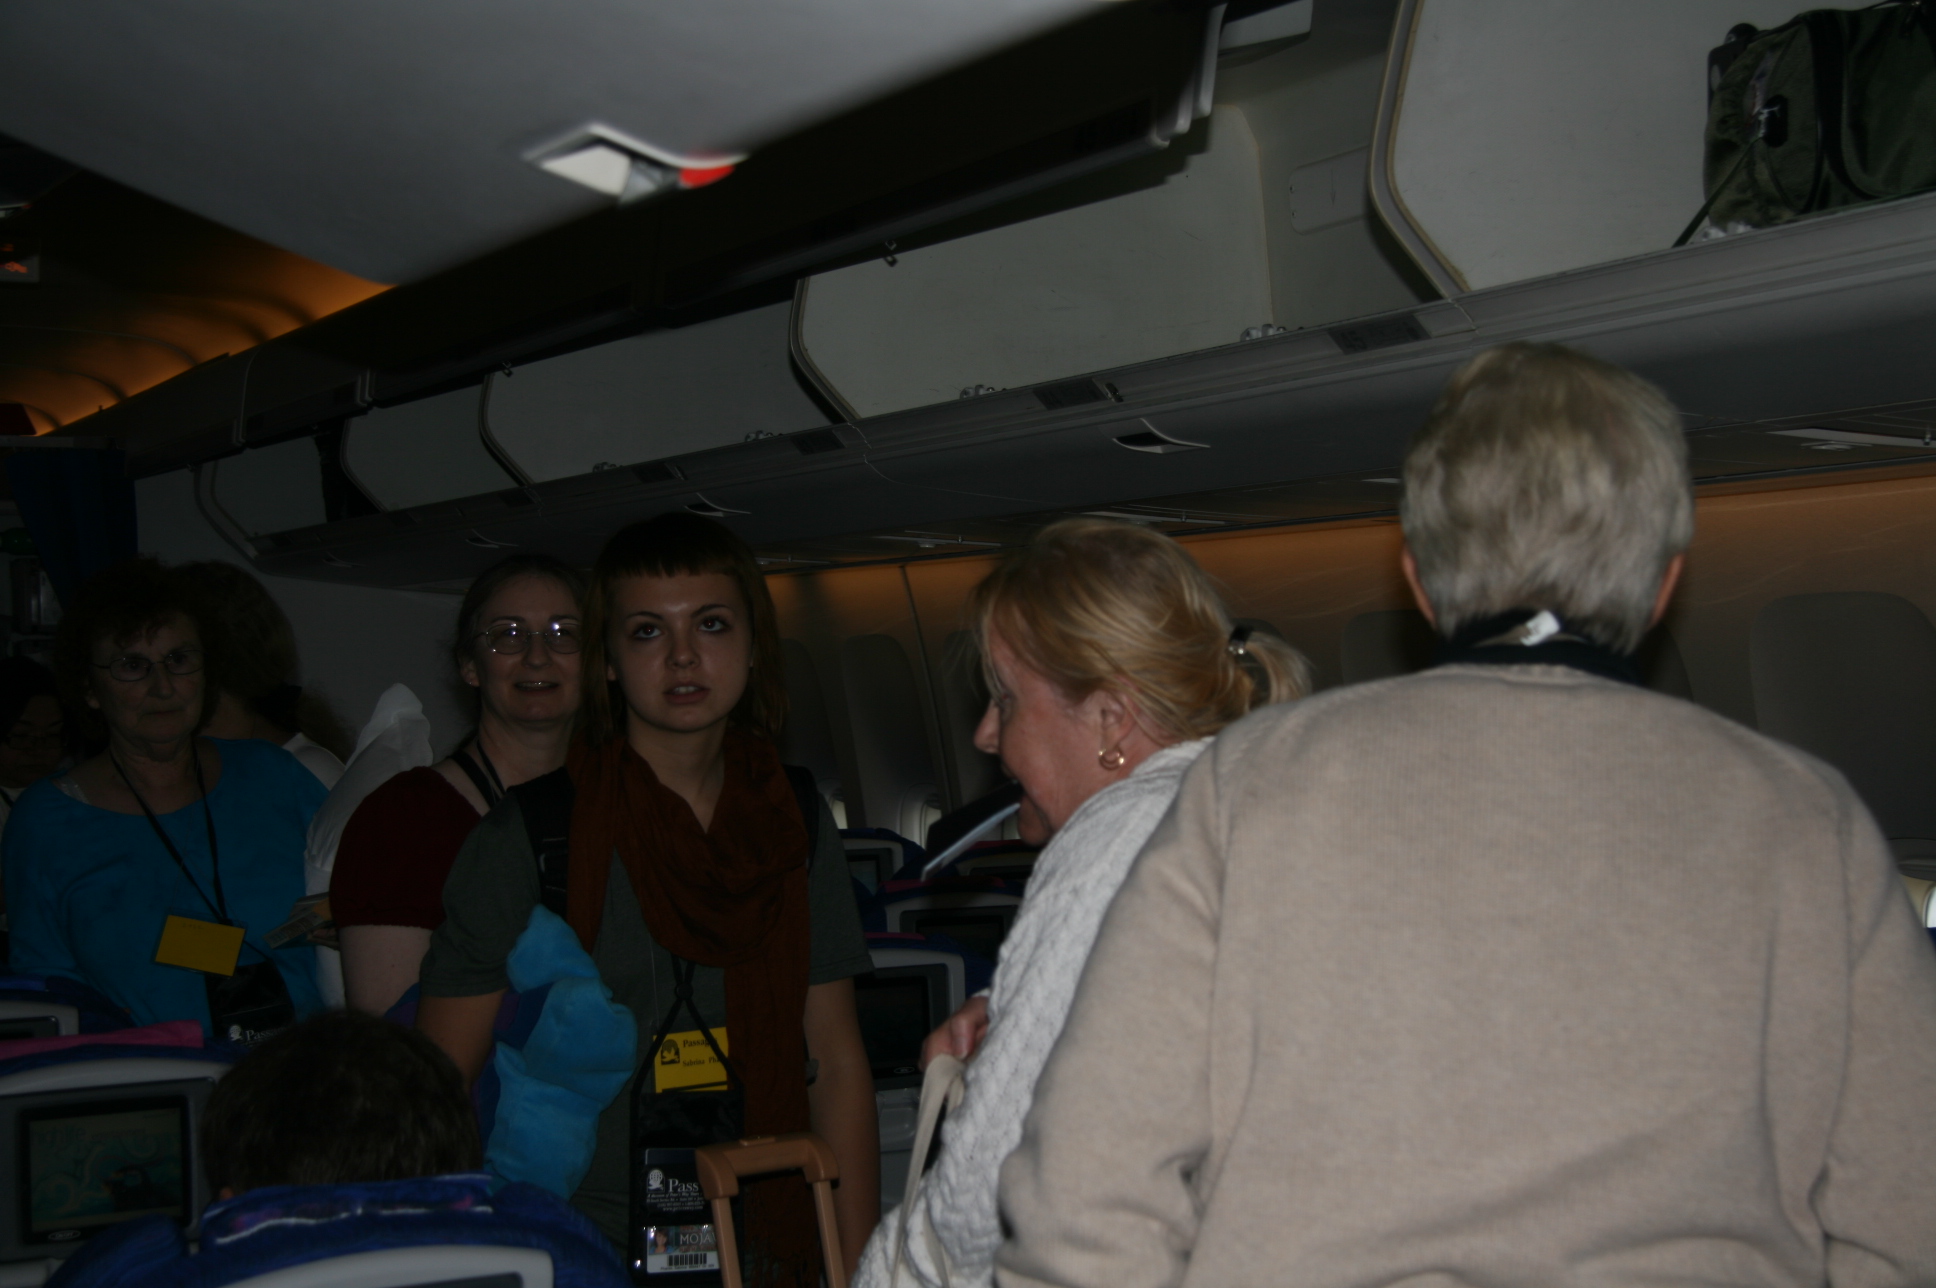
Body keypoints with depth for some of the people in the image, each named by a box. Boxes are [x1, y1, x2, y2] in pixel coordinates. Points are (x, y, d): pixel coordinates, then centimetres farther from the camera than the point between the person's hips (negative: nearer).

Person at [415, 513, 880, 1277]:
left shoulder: (798, 828, 3)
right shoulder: (527, 838, -8)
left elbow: (837, 1061, 6)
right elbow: (436, 1085, -5)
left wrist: (857, 1267, 2)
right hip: (581, 1253, -4)